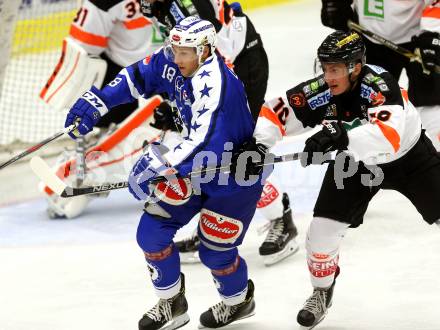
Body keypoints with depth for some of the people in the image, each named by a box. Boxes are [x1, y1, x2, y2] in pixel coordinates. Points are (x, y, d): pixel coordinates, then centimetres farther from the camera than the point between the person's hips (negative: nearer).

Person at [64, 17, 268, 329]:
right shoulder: (172, 63, -9)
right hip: (196, 165, 8)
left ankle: (238, 300, 33)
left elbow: (204, 141, -44)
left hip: (233, 177, -8)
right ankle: (172, 304, 19)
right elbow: (137, 77, 7)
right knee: (152, 230, -1)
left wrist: (162, 163, -51)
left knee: (214, 249, 0)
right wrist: (97, 101, -3)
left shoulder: (214, 83, -34)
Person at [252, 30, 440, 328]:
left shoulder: (379, 83, -37)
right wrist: (255, 143, -34)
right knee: (324, 226, -5)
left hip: (409, 156, -3)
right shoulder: (319, 93, -25)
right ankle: (322, 292, 19)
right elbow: (276, 113, -16)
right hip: (355, 162, 3)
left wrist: (342, 135, -63)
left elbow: (389, 135, -52)